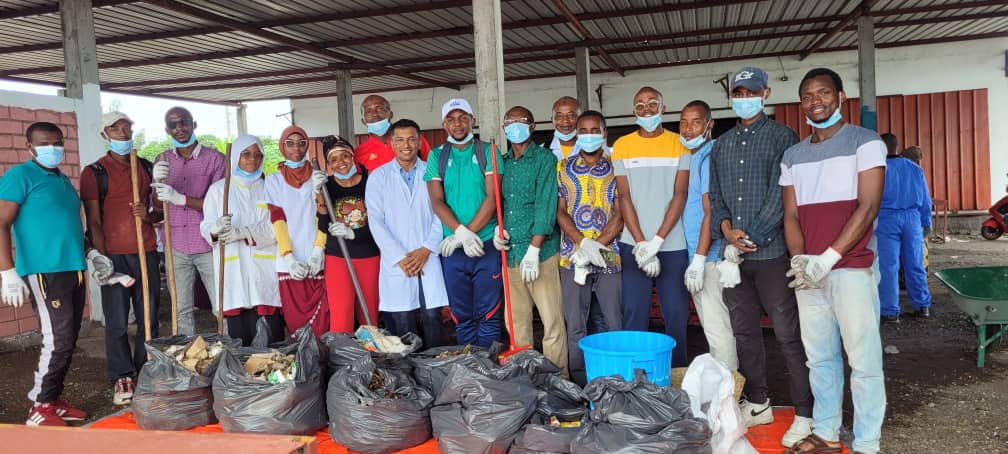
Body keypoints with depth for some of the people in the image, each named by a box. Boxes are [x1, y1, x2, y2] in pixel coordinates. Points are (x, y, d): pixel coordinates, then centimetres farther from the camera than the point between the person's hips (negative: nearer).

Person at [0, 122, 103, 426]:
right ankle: (39, 407, 5)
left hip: (74, 270, 8)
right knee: (58, 340, -9)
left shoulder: (63, 180, 18)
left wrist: (91, 253, 18)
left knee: (68, 341, 11)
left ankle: (53, 400, 22)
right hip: (44, 272, -8)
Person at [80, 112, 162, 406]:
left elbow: (160, 210, 17)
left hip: (146, 252, 3)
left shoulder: (147, 168, 12)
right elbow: (93, 222, -2)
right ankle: (122, 379, 10)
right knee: (117, 321, 1)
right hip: (114, 255, -3)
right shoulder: (94, 173, 1)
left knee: (149, 317, 6)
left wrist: (149, 215, -7)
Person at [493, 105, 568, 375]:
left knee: (552, 320, -4)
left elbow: (546, 205, -10)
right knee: (516, 320, 11)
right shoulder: (502, 162, 15)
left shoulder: (544, 159, -2)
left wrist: (534, 249, -17)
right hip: (510, 251, 5)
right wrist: (498, 229, -2)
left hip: (541, 251, -5)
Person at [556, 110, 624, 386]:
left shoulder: (614, 169, 6)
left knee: (615, 324, 2)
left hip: (608, 258, -1)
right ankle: (580, 385, 14)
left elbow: (620, 215, -1)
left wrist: (597, 246, -13)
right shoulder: (564, 168, 8)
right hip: (572, 258, 1)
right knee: (575, 327, 5)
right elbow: (560, 212, 2)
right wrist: (584, 243, -13)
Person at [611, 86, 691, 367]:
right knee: (634, 314, 1)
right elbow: (624, 197, 1)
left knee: (676, 314, 4)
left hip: (673, 244, 0)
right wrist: (641, 244, -8)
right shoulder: (622, 146, 6)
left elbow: (680, 195, -2)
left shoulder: (679, 144, 4)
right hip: (634, 245, 0)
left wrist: (656, 241, -12)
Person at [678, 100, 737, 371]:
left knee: (717, 328, -4)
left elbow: (711, 212, -18)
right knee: (711, 327, 16)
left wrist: (699, 260, -21)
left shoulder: (709, 157, -12)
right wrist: (696, 258, 16)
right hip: (699, 254, 10)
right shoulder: (693, 157, 16)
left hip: (709, 257, -10)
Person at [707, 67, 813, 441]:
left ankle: (805, 413, 8)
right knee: (744, 332, 11)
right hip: (733, 254, 5)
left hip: (772, 252, -5)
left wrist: (751, 238, -14)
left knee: (789, 335, -1)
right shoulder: (721, 145, 15)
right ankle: (757, 404, 24)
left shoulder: (782, 137, -2)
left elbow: (780, 196, -10)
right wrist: (727, 229, -5)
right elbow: (715, 196, 13)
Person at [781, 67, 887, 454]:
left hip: (851, 269, -4)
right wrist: (799, 259, -7)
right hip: (807, 273, 5)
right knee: (820, 357, 11)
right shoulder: (793, 155, 14)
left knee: (863, 360, 0)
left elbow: (868, 208, -10)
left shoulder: (865, 142, -1)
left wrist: (828, 259, -17)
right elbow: (791, 214, 11)